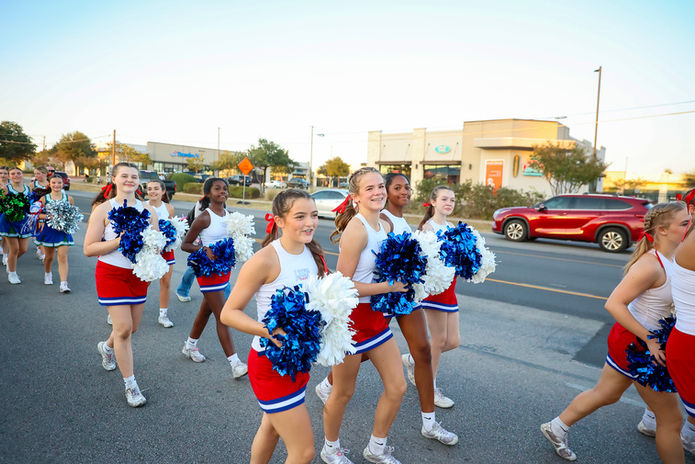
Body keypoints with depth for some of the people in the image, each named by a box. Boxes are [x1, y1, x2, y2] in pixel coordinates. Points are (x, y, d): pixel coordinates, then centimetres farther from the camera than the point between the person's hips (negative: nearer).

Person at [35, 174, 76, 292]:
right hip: (49, 230, 1)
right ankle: (48, 274, 45)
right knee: (49, 256, 14)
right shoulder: (44, 198, -1)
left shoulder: (69, 198, 1)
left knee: (63, 257, -8)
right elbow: (38, 214, -2)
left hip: (63, 230, -1)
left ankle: (64, 284, -11)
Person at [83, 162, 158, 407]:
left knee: (132, 327, 14)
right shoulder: (103, 210, -8)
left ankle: (106, 346, 51)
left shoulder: (148, 210, 2)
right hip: (112, 274, -4)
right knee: (124, 329, -6)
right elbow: (89, 249, -11)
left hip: (139, 274, 4)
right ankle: (130, 385, 10)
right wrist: (118, 242, -24)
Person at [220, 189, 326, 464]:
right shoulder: (265, 260, -23)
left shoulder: (314, 254, -1)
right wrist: (271, 331, -32)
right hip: (271, 362, -7)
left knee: (272, 427, 28)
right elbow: (228, 313, -19)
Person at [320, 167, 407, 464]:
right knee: (343, 393, 12)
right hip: (351, 317, -8)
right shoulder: (356, 229, -21)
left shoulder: (385, 225, 4)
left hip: (377, 316, 8)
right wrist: (389, 287, -20)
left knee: (397, 387, 14)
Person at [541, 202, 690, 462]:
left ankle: (556, 428, 38)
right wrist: (650, 340, -25)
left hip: (630, 340, 9)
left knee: (605, 394, 22)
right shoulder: (650, 265, -25)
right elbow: (613, 304, -28)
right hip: (635, 345, -9)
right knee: (671, 419, 7)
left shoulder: (671, 259, 2)